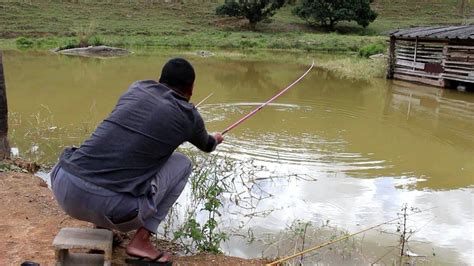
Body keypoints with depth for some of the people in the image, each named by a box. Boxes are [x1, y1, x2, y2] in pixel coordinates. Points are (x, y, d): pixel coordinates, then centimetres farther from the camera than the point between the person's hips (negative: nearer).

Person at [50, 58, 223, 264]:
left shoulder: (137, 88, 18)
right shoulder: (189, 116, 8)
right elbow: (206, 145, 33)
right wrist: (215, 139, 58)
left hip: (63, 187, 6)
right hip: (109, 207, -5)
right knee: (182, 163, 16)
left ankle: (101, 228, 26)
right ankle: (140, 242, 10)